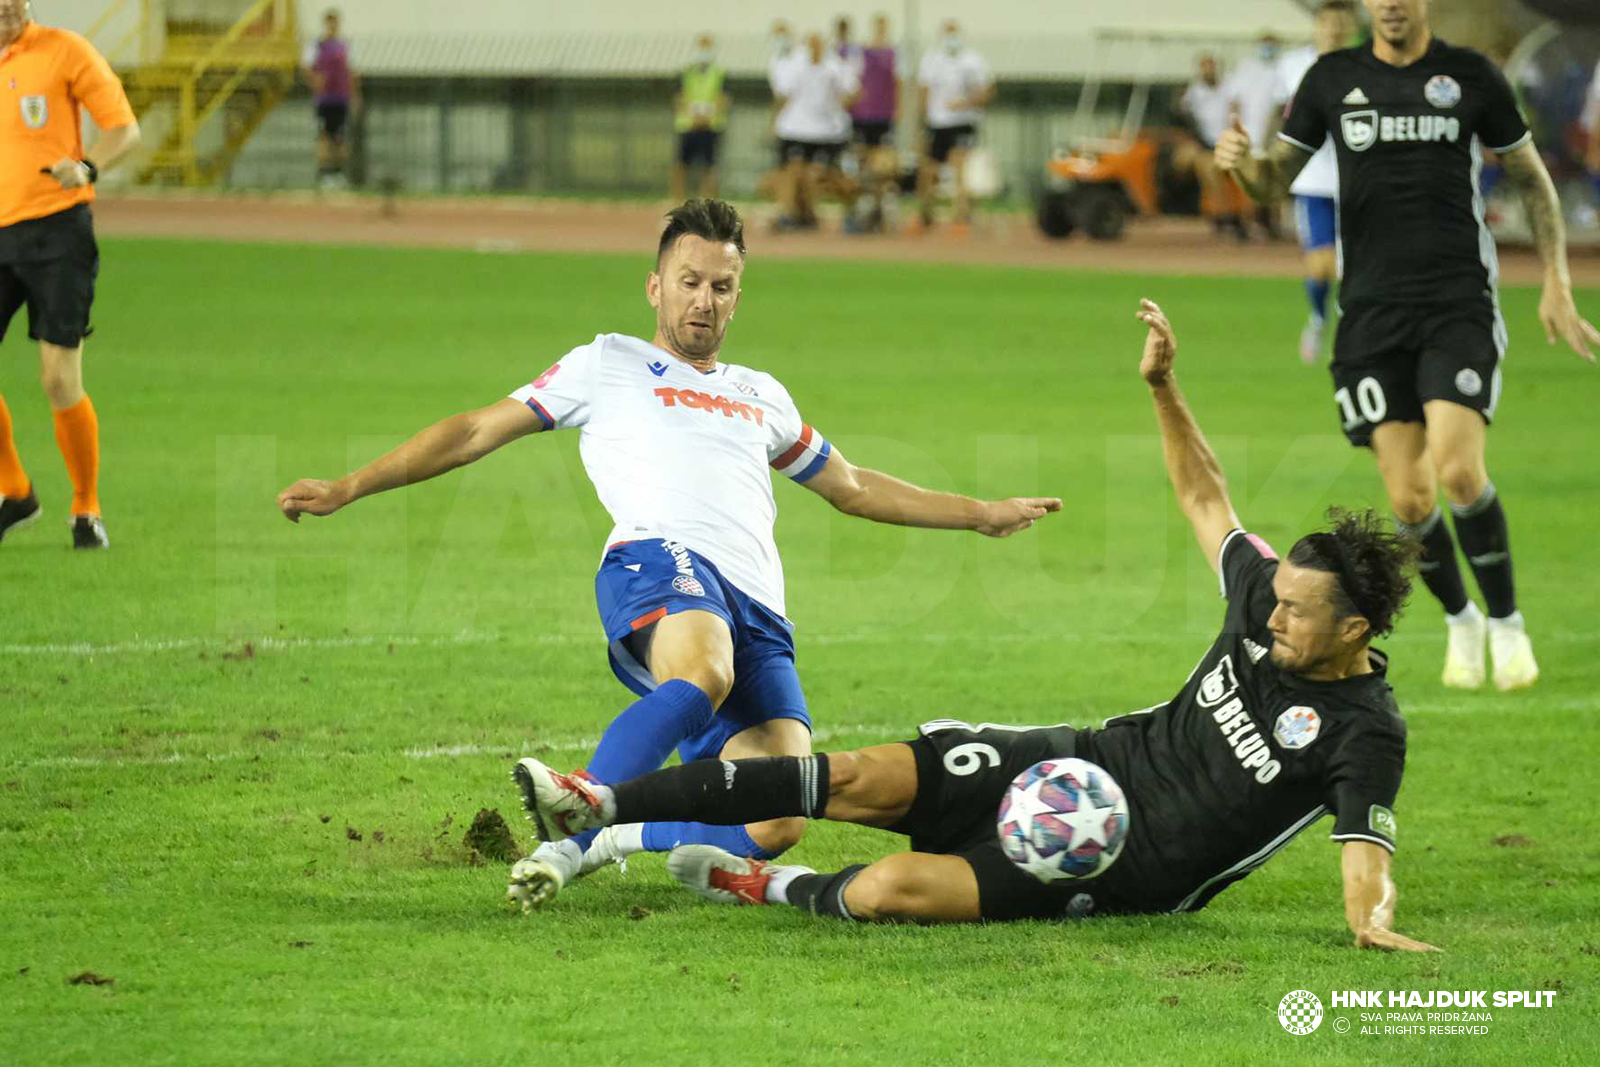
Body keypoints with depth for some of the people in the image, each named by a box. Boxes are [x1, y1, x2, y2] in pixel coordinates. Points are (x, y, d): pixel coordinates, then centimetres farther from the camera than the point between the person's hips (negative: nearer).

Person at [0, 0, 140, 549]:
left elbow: (124, 128, -2)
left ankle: (87, 509, 10)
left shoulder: (65, 51, -3)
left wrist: (88, 167, -20)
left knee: (60, 381, -8)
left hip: (57, 233, -4)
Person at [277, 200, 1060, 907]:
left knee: (777, 825, -21)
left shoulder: (761, 397, 36)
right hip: (661, 560, -4)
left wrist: (980, 514, 47)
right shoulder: (607, 365, 23)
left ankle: (614, 836, 1)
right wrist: (347, 489, 13)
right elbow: (476, 432, 20)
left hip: (759, 612, 4)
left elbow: (854, 490, 48)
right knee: (703, 677, -43)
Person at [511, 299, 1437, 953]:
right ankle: (603, 806, -7)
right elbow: (1206, 500, 19)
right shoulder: (1266, 604, 3)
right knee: (864, 778, -10)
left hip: (1135, 869, -6)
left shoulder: (1366, 735, -16)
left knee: (891, 890, -24)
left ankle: (777, 890, 9)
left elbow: (1367, 858, -23)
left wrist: (1373, 922, -45)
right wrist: (1164, 387, 11)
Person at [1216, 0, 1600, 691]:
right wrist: (1242, 163, -13)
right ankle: (1459, 621, 22)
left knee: (1458, 472, -20)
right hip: (1372, 313, 2)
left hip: (1458, 303, -2)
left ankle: (1505, 621, 1)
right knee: (1408, 499, -5)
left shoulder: (1470, 76, 3)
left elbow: (1532, 180, 12)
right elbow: (1275, 181, 11)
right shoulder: (1333, 78, 7)